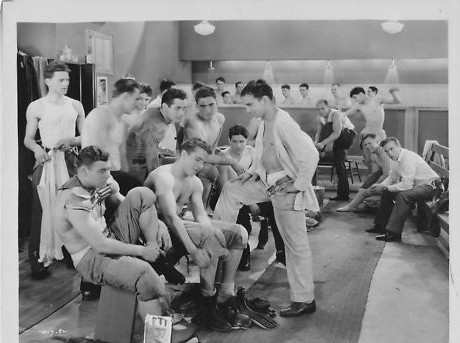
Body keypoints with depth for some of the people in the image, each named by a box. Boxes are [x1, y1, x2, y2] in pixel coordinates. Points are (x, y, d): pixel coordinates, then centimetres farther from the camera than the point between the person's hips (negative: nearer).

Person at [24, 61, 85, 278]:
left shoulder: (75, 106, 10)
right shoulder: (36, 107, 2)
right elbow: (28, 139, 5)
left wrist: (71, 141, -7)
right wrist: (37, 149, -16)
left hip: (69, 160, 3)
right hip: (46, 161, -2)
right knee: (43, 209, -4)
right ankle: (38, 259, 5)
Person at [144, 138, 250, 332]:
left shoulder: (195, 183, 12)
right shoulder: (164, 177, -17)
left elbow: (201, 215, 3)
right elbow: (171, 217, -28)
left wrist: (213, 229, -20)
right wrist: (193, 251, -35)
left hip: (180, 224, 9)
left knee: (239, 233, -3)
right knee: (211, 237, -32)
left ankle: (225, 295, -7)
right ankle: (208, 306, -22)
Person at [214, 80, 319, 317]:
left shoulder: (284, 124, -22)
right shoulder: (264, 123, 7)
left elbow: (310, 155, -27)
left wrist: (299, 184, -21)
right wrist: (253, 171, 10)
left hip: (286, 187, -9)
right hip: (267, 181, 9)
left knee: (296, 244, -1)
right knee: (230, 191, 12)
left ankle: (304, 300, 10)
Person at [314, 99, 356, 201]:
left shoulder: (336, 114, -21)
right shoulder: (321, 119, 3)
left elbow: (337, 133, -33)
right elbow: (319, 133, 0)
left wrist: (322, 143, -39)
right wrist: (316, 142, -22)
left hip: (349, 136, -8)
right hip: (338, 142, 8)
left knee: (328, 126, -29)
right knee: (337, 162, 1)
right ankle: (343, 194, 2)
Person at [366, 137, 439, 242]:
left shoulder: (408, 158, -28)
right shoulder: (394, 158, 0)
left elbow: (407, 185, -33)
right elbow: (392, 178, 12)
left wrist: (386, 187, -23)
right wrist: (381, 185, -7)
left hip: (428, 186, -10)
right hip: (414, 184, 10)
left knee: (403, 195, -32)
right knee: (387, 192, 8)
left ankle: (394, 233, -28)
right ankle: (381, 226, 17)